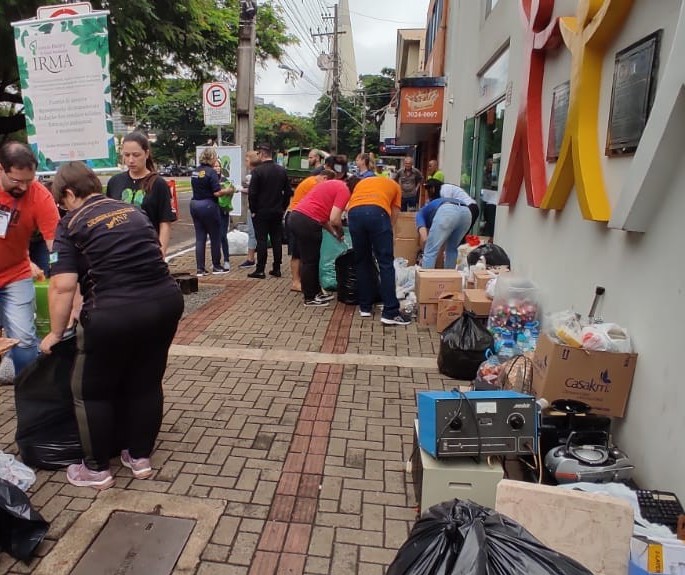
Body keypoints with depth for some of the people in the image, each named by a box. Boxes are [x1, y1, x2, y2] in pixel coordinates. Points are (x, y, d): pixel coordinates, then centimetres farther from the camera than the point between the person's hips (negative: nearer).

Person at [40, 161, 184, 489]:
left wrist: (56, 333, 5)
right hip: (166, 300, 6)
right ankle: (140, 457, 35)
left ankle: (97, 469, 29)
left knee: (92, 391, 16)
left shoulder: (72, 225, 2)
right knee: (147, 382, 21)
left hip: (115, 312, -6)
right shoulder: (132, 210, 19)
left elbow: (63, 286, -7)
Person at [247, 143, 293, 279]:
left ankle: (260, 270, 2)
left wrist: (253, 210, -4)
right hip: (277, 212, 5)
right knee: (277, 240, 9)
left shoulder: (258, 171, -13)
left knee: (261, 241, -1)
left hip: (261, 212, -5)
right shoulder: (282, 170, 4)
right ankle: (276, 269, 13)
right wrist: (283, 207, 14)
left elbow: (252, 193, -14)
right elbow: (288, 191, 8)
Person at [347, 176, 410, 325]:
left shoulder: (362, 182, 40)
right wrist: (385, 234, 36)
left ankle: (365, 307, 22)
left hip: (354, 213, 3)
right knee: (386, 263, 2)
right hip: (377, 212, -3)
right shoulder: (394, 185, 33)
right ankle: (391, 312, 0)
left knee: (361, 262, 15)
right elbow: (394, 214, 26)